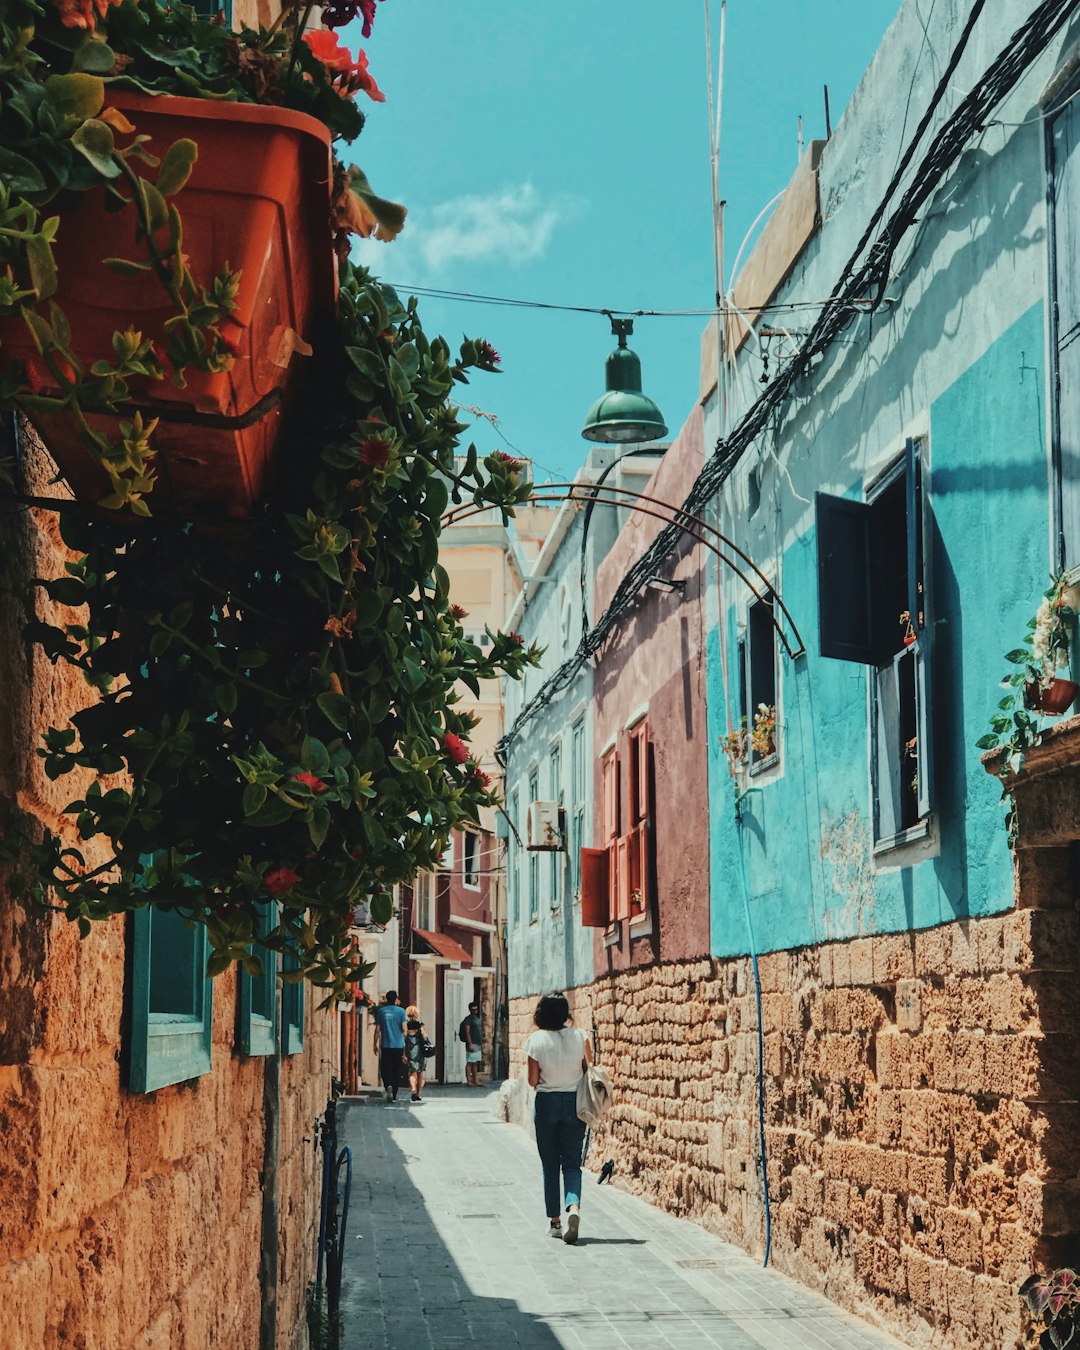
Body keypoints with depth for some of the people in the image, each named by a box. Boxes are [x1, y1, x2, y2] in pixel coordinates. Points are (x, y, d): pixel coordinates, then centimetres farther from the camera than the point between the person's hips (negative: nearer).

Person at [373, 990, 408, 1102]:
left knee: (385, 1069, 4)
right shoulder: (401, 1011, -2)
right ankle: (394, 1095, 11)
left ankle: (388, 1086, -23)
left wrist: (376, 1044, 9)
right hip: (399, 1046, 0)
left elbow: (377, 1030, 1)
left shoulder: (381, 1011, 1)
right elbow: (404, 1029, -4)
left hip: (386, 1046, 0)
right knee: (396, 1071, 9)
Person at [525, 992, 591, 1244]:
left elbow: (532, 1081, -7)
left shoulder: (536, 1040, -9)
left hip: (546, 1103, -1)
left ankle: (555, 1221, 12)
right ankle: (573, 1206, -20)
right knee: (572, 1163, 6)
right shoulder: (579, 1037, -5)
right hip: (574, 1103, 1)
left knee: (550, 1164, 10)